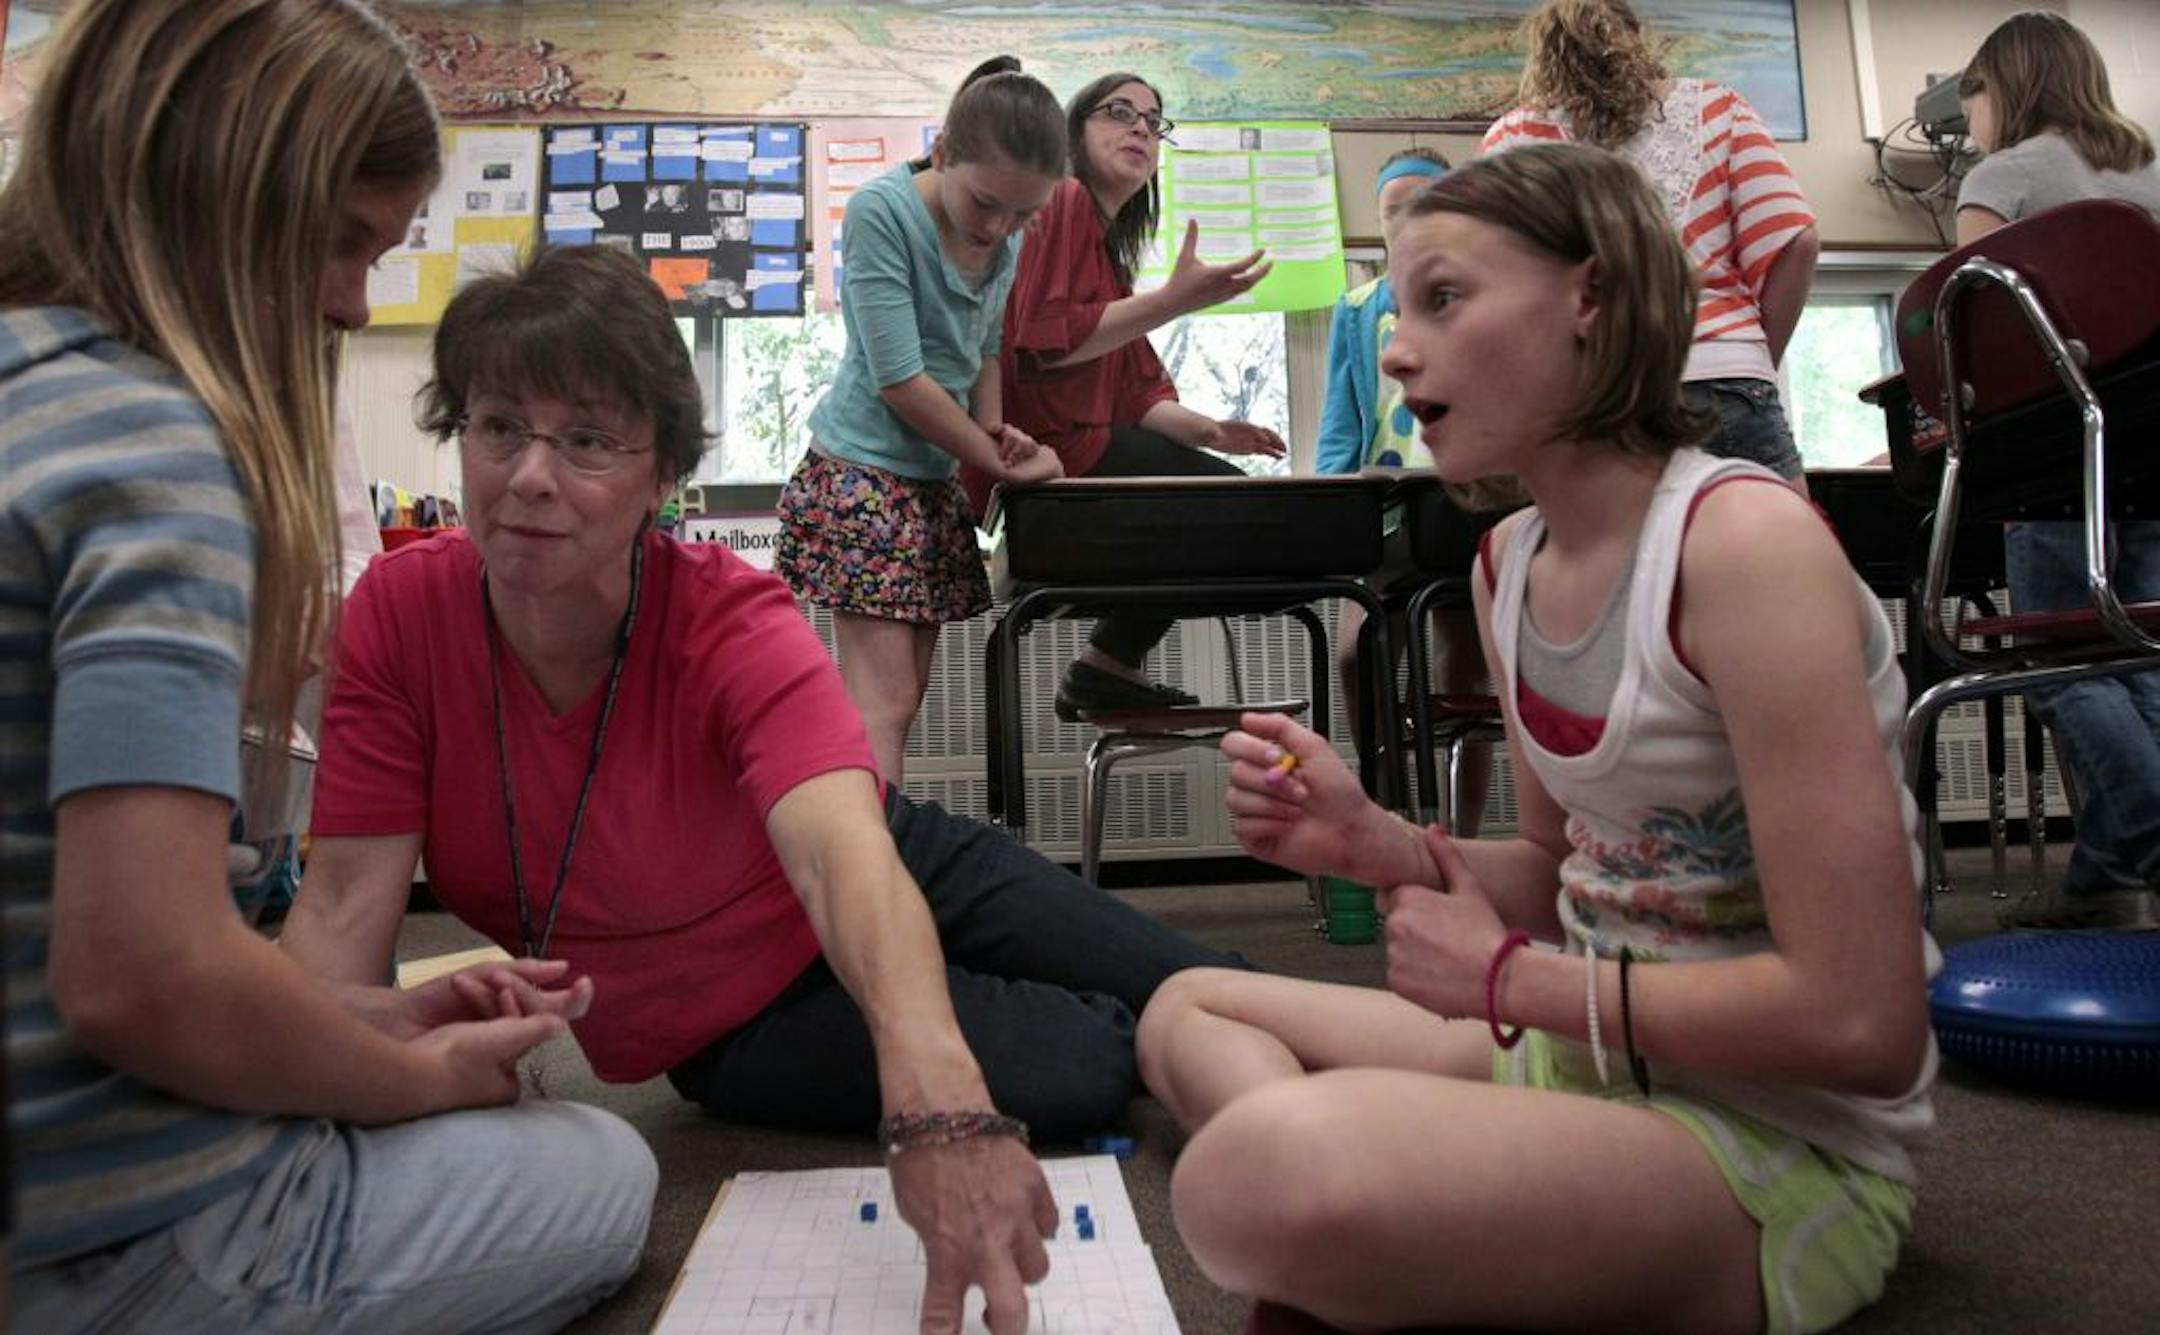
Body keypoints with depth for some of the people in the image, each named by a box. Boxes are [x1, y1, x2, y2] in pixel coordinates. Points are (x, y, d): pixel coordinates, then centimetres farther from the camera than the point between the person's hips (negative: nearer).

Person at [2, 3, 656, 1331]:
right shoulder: (150, 437, -20)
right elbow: (145, 980, -27)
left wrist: (376, 1015, 5)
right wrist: (418, 1075, -9)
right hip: (118, 1229, -8)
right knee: (605, 1170, 17)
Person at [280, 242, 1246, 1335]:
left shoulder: (732, 623, -26)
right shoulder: (398, 612, -19)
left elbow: (844, 851, -44)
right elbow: (347, 898, -17)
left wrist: (932, 1082, -61)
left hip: (886, 883, 0)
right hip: (742, 1027, 1)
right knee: (1087, 1071, -14)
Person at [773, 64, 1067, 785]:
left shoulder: (1007, 236, 6)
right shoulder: (881, 211, -15)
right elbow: (899, 380, -17)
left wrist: (994, 429, -1)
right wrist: (1001, 462, -10)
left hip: (937, 478, 7)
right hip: (862, 473, -7)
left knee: (905, 694, 8)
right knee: (884, 699, -12)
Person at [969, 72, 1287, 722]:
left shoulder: (1109, 242, 25)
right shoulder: (1064, 202, -5)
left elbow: (1138, 392, 16)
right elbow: (1044, 341, -20)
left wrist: (1205, 429, -2)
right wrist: (1175, 299, -20)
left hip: (1081, 438, 10)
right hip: (1043, 448, -10)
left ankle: (1106, 666, 12)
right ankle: (1106, 664, 3)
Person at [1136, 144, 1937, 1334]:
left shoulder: (1744, 540, -20)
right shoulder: (1510, 560, 4)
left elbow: (1860, 1022, -22)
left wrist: (1509, 979, -13)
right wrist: (1375, 843, -6)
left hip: (1787, 1143, -9)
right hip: (1588, 1060, 9)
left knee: (1264, 1173, -37)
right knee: (1189, 1014, 17)